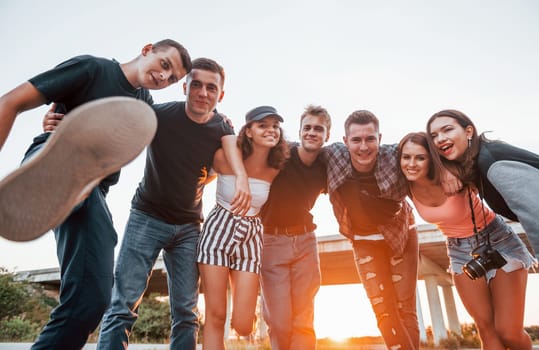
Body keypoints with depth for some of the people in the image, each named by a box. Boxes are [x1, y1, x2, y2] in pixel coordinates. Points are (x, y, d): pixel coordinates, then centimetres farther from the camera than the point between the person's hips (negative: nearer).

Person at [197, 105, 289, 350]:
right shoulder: (224, 158, -10)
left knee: (243, 326, 1)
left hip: (251, 239, 3)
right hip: (218, 232, -2)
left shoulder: (276, 171, -2)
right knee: (216, 317, -1)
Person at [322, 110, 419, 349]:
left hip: (401, 234, -1)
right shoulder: (333, 156, -23)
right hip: (364, 240, 2)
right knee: (383, 310, 2)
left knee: (405, 308, 2)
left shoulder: (395, 157, -27)